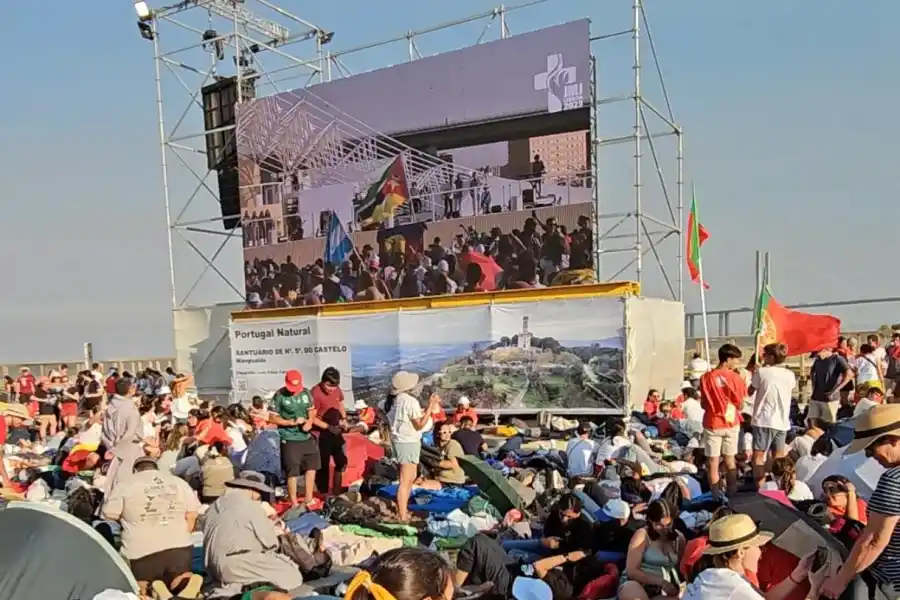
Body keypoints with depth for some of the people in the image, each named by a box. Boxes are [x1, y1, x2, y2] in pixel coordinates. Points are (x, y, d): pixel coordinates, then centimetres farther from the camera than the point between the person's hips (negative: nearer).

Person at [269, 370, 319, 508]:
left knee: (312, 467, 15)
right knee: (292, 472, 1)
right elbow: (272, 417, -11)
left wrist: (309, 422, -11)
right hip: (289, 439, -6)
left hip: (307, 437, 6)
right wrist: (292, 422, -21)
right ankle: (294, 503, 15)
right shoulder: (280, 395, -13)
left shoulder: (305, 393, 0)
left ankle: (309, 499, 30)